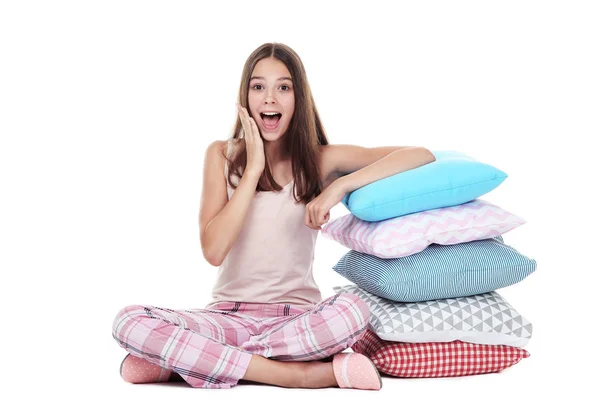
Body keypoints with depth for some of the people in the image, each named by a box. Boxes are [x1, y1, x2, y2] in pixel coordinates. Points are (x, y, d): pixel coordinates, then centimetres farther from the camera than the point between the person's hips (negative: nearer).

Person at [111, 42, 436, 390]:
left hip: (296, 318, 0)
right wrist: (253, 168, -12)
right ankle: (299, 374, -24)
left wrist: (342, 185, -19)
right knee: (129, 322, -25)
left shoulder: (320, 159, 0)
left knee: (353, 312, -35)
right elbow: (213, 251, -9)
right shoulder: (222, 155, 2)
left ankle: (176, 357, -20)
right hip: (229, 315, 0)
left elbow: (422, 155, -8)